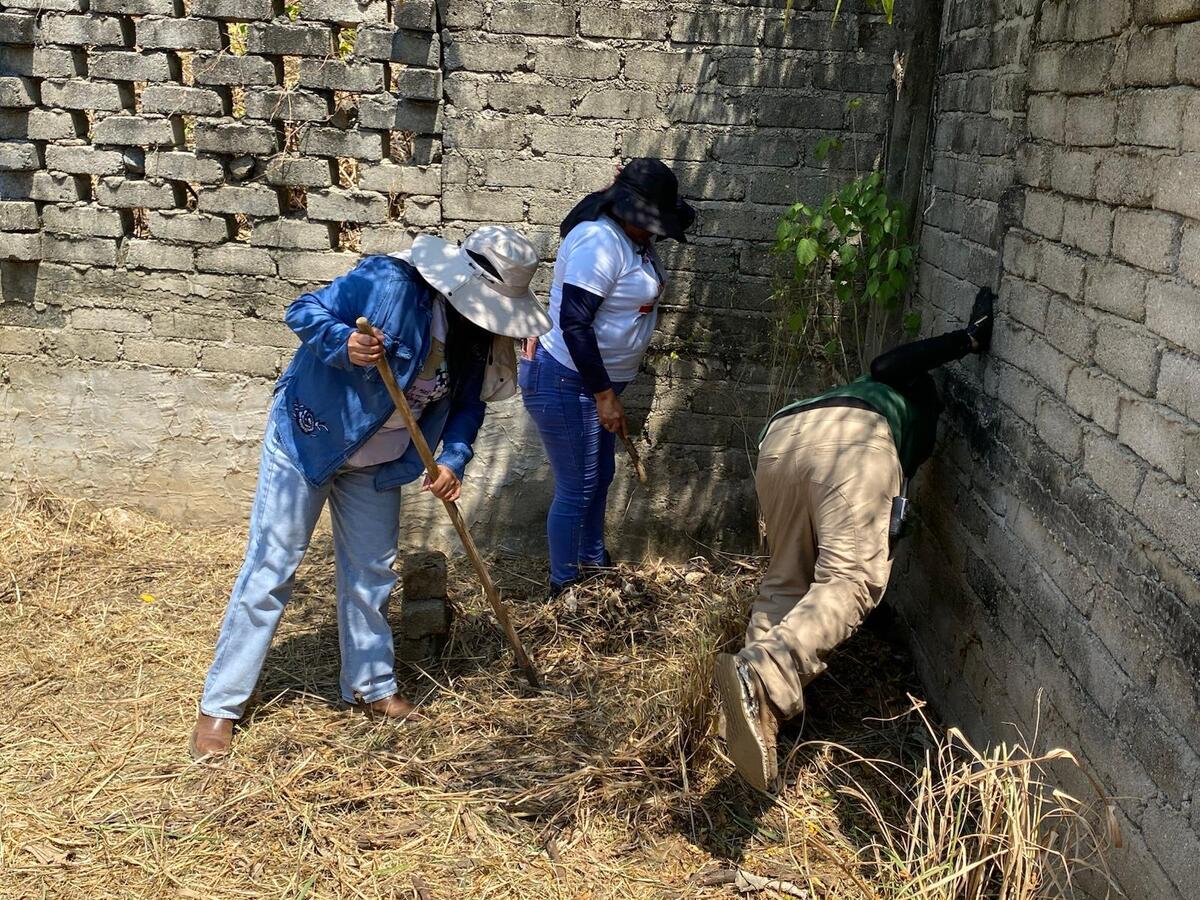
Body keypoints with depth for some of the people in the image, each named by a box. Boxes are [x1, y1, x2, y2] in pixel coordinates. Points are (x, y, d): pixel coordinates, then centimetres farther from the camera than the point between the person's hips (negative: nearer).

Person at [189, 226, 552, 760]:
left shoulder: (480, 331, -6)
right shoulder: (388, 281, -27)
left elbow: (467, 401, 3)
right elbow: (303, 312, -21)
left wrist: (453, 459, -14)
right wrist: (345, 344, -41)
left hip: (376, 462, 6)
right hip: (307, 439, -6)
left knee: (371, 571, 14)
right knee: (271, 567, -2)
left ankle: (370, 686, 33)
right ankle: (219, 707, 8)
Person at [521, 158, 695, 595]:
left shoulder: (633, 238, 5)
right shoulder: (599, 243, -25)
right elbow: (574, 323, -28)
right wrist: (605, 395, -26)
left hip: (598, 379, 10)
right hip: (566, 384, -10)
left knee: (600, 476, 22)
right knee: (577, 490, 0)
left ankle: (594, 561, 40)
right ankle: (563, 587, 16)